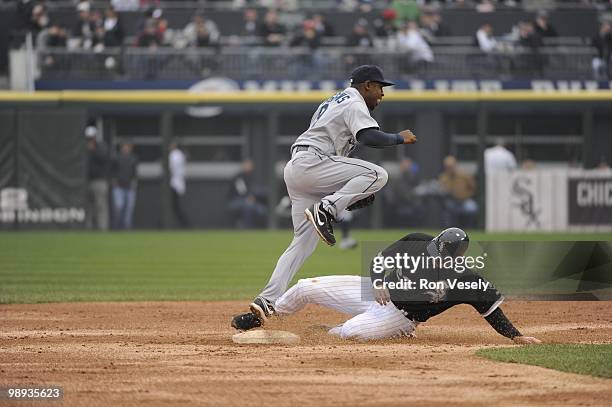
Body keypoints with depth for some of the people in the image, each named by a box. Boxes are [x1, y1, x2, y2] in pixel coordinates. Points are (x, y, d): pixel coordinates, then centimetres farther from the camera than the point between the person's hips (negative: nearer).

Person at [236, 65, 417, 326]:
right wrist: (399, 138, -3)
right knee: (377, 175, -17)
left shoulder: (333, 102, 30)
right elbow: (369, 137, -20)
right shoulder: (354, 103, -1)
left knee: (304, 241, 6)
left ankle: (267, 300, -4)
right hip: (309, 164, -10)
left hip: (294, 169, 10)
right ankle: (326, 210, -22)